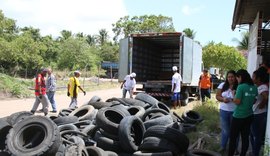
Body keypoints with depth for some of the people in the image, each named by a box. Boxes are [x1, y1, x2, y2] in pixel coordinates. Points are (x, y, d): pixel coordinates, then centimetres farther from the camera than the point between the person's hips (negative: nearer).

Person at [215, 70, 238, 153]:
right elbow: (217, 96, 2)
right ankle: (223, 146, 30)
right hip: (224, 111, 2)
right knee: (225, 130, 15)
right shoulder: (222, 85, 1)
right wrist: (223, 99, -17)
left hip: (235, 111, -2)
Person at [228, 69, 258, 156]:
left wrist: (233, 95, -1)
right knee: (245, 137, 14)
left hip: (238, 116, -7)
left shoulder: (241, 87, -17)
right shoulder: (254, 88, 4)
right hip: (249, 116, 7)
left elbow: (237, 102, -17)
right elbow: (254, 101, 14)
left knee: (233, 138, 5)